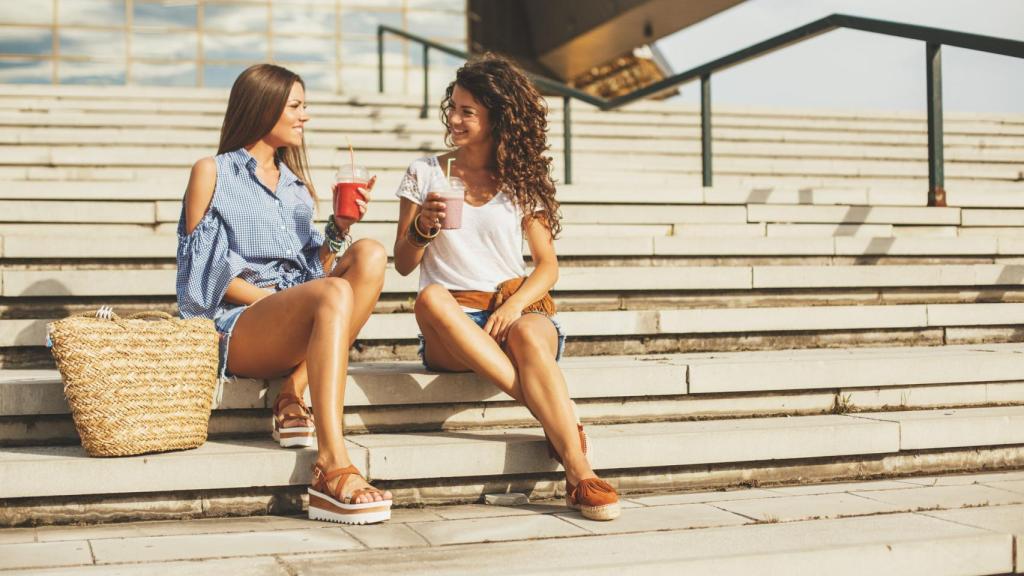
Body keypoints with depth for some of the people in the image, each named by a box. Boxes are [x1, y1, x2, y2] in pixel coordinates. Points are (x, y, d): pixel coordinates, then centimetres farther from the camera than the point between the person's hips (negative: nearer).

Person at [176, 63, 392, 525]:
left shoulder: (297, 185, 25)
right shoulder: (212, 173, 8)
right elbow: (206, 272, -2)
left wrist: (339, 227, 2)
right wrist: (275, 297, -11)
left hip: (297, 333, 6)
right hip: (234, 326, -5)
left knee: (370, 254, -20)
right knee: (334, 293, -35)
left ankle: (293, 395, -25)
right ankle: (332, 467, -49)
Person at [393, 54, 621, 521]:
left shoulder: (522, 180, 13)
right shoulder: (425, 174, 12)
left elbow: (547, 265, 7)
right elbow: (403, 264, 9)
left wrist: (515, 304, -13)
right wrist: (422, 227, -12)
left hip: (513, 312, 0)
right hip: (450, 325, 0)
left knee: (529, 335, -37)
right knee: (430, 298, -36)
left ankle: (580, 475, -45)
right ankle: (555, 417, -38)